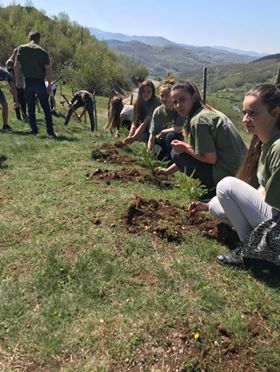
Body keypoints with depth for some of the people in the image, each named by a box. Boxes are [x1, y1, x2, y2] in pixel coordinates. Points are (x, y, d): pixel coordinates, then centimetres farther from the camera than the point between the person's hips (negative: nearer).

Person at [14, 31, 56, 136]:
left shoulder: (21, 48, 1)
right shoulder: (42, 51, -2)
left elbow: (16, 66, -4)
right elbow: (48, 70, -8)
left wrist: (17, 80, 4)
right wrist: (49, 85, -1)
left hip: (28, 82, 1)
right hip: (40, 82, -1)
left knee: (31, 108, 10)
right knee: (46, 108, 6)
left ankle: (34, 130, 10)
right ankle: (50, 131, 4)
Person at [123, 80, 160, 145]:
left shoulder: (155, 103, -22)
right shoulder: (138, 103, -3)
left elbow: (145, 122, -30)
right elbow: (134, 122, -10)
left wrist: (133, 137, -37)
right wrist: (130, 136, -27)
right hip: (143, 131, 6)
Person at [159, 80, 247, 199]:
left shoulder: (198, 120, -17)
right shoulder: (208, 111, 12)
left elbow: (211, 158, -19)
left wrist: (185, 148, -4)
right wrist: (168, 171, 20)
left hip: (227, 174, -9)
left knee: (177, 153, 0)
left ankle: (211, 190, 4)